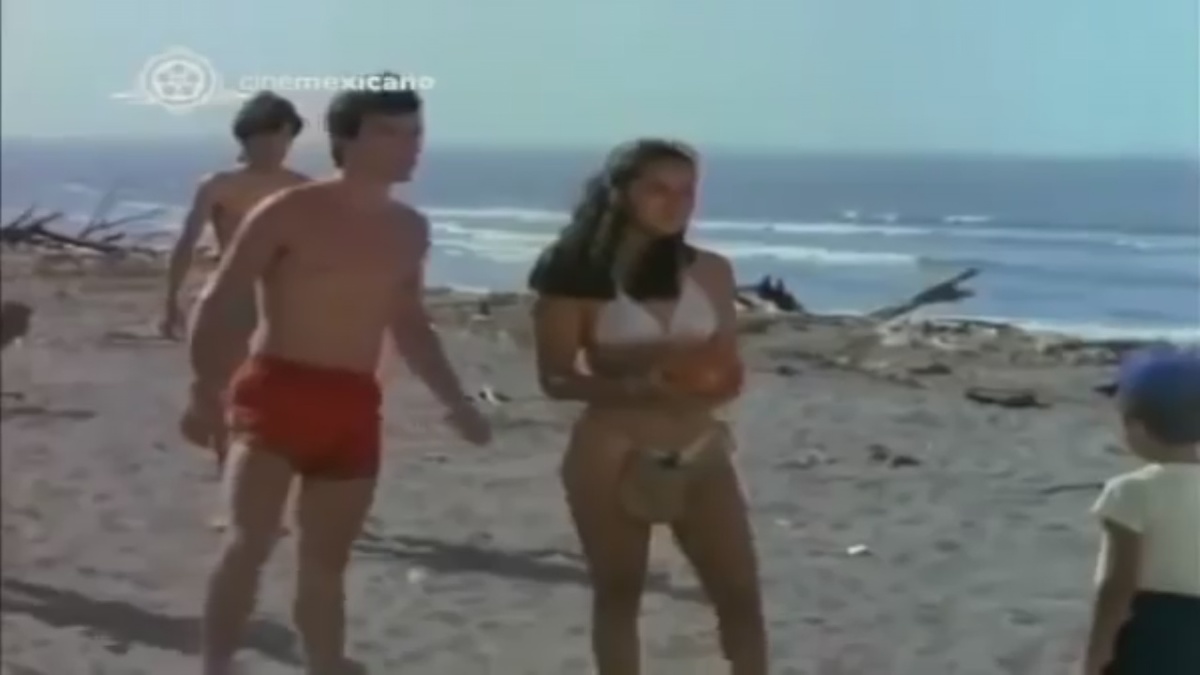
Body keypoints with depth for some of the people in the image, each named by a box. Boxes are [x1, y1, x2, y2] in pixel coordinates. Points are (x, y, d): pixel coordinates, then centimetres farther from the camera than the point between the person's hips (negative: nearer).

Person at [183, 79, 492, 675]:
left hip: (354, 404, 5)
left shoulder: (409, 231, 10)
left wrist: (454, 400, 17)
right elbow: (218, 302, -8)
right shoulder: (289, 213, -8)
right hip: (276, 389, -5)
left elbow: (409, 325, 22)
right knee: (250, 542, -22)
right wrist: (205, 391, -18)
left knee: (326, 566, 12)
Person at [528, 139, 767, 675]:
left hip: (701, 454, 3)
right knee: (618, 595, 10)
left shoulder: (711, 272, 4)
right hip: (612, 458, -3)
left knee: (741, 595, 2)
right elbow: (556, 378, -8)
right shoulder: (579, 277, -8)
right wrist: (633, 389, -25)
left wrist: (704, 389, -18)